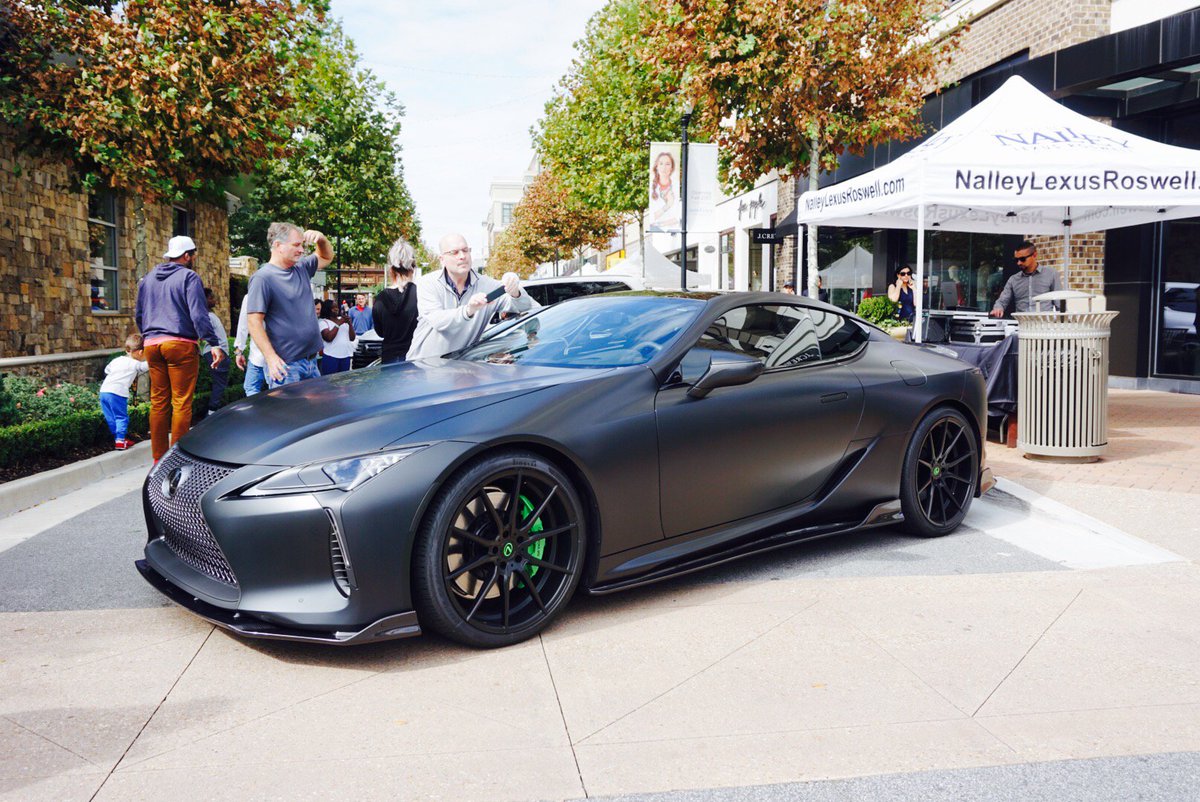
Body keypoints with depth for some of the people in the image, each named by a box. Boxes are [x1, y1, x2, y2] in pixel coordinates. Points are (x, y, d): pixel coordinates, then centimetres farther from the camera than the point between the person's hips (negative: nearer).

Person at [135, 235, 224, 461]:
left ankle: (159, 457, 14)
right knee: (181, 402, -3)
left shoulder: (149, 278, 17)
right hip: (180, 345, -7)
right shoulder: (189, 277, -4)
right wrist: (215, 344, -15)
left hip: (152, 345, 7)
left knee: (158, 402, 11)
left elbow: (138, 313, 25)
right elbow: (199, 314, -14)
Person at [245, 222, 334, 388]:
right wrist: (271, 357, -23)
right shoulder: (263, 278, -12)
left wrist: (321, 239, 4)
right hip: (286, 366, -8)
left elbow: (326, 257, 28)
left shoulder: (302, 268, 10)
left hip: (312, 361, 8)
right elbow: (254, 321, -16)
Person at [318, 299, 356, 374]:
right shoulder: (324, 322, -1)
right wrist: (338, 324, -13)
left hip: (345, 356, 5)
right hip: (331, 357, -5)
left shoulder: (343, 319, 13)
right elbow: (329, 338, -17)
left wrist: (350, 324, -6)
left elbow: (352, 338, 8)